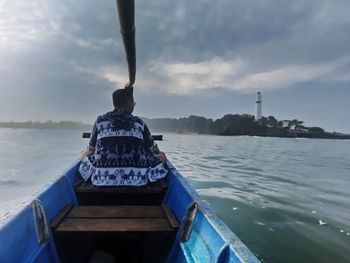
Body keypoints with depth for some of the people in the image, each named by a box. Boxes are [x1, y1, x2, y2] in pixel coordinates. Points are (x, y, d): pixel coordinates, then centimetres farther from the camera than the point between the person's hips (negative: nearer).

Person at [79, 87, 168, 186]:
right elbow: (154, 150, 14)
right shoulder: (139, 123, 5)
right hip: (137, 180, -1)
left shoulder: (100, 121, 6)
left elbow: (91, 149, 16)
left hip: (102, 179, 2)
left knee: (85, 153, 30)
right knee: (162, 157, 24)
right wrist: (160, 154, 39)